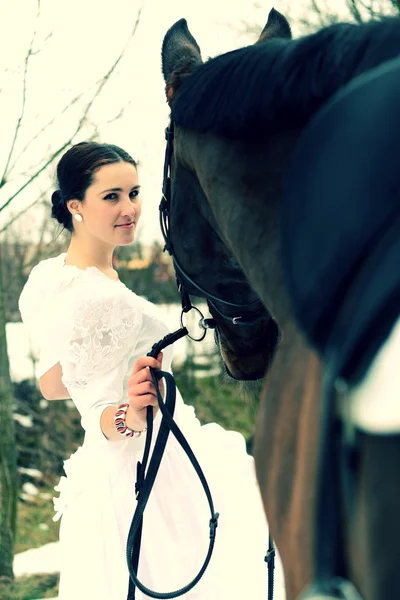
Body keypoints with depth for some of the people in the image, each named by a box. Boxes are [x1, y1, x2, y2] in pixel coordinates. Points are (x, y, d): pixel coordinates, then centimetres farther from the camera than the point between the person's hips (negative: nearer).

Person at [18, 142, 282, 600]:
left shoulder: (47, 278, 4)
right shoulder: (97, 298, -25)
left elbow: (51, 386, 16)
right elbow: (101, 419, -22)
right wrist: (132, 416, -42)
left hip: (102, 471, 10)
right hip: (152, 469, -10)